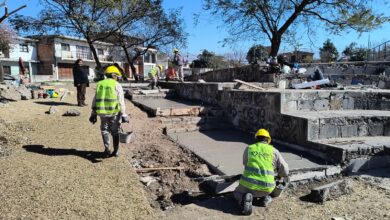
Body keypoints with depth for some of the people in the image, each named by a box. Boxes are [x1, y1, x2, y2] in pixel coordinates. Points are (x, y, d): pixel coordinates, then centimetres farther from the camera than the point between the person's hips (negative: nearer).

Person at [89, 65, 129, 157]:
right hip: (114, 112, -2)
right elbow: (121, 102, -9)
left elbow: (95, 100, 7)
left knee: (105, 131, 19)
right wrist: (123, 115, -4)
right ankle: (116, 151, 19)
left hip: (102, 112, 3)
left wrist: (94, 114, 13)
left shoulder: (99, 84, 7)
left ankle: (107, 150, 12)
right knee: (115, 132, 13)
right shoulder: (117, 85, -5)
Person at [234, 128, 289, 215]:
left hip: (249, 184, -2)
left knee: (237, 193, 30)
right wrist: (280, 175, 33)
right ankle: (264, 197, 10)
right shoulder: (274, 151, 6)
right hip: (266, 188, 2)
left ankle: (245, 199, -5)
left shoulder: (248, 149, 9)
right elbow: (285, 170, 9)